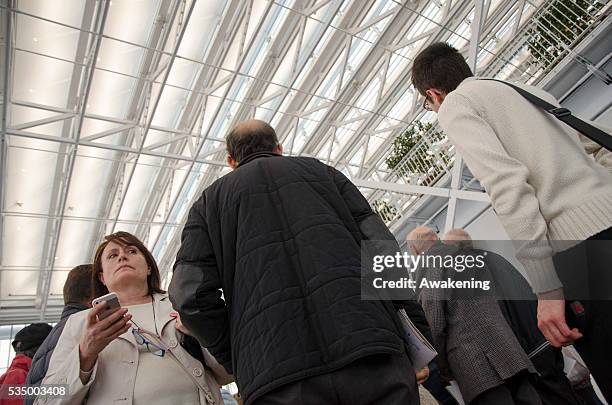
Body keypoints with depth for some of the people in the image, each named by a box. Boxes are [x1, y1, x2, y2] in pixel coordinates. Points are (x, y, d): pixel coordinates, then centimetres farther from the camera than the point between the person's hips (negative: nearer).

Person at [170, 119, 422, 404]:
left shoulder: (211, 199, 16)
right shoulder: (320, 170, 17)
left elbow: (191, 295, 2)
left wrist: (239, 362, 13)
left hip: (276, 376, 0)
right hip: (371, 351, 1)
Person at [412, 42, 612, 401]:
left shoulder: (456, 105, 3)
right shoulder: (533, 91, 26)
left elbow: (507, 183, -13)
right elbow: (581, 155, 22)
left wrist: (546, 287, -14)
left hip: (583, 246, -8)